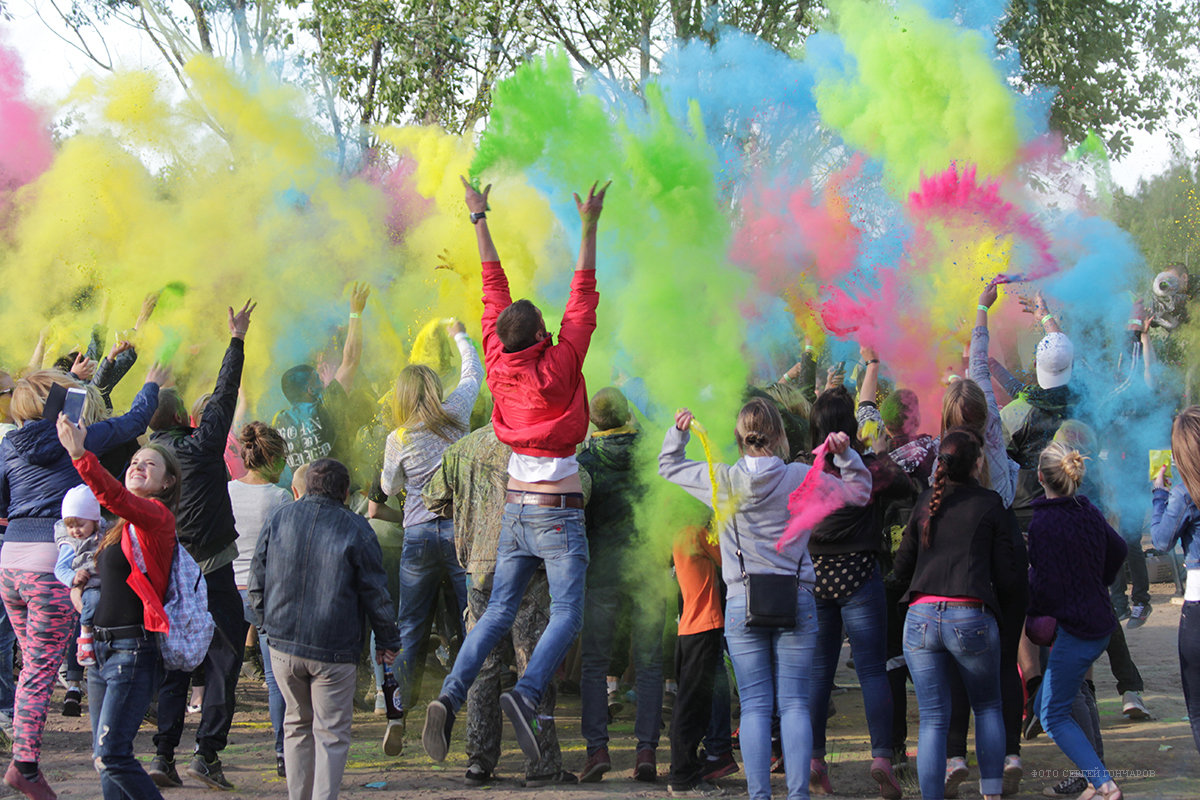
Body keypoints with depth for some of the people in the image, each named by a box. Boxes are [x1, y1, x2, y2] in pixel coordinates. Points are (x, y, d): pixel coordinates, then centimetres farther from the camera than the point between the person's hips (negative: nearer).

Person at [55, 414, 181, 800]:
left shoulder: (157, 518, -9)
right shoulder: (123, 527, 17)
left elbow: (116, 498, -28)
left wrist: (80, 455, -38)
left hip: (134, 650, -9)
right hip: (103, 648, 9)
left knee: (111, 754, -15)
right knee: (105, 756, 8)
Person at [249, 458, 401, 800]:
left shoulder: (278, 519, 5)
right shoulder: (356, 529, -5)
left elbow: (257, 580, 10)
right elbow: (375, 593, -2)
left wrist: (266, 623, 24)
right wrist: (388, 642, 9)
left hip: (283, 643, 4)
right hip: (334, 648, -4)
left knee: (297, 724, 18)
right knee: (331, 733, 4)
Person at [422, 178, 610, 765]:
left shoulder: (499, 364, -1)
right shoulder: (558, 365, -13)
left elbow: (494, 290, 8)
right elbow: (583, 298, -9)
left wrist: (480, 220, 15)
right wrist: (589, 227, -6)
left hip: (515, 508, 6)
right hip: (558, 512, -6)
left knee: (497, 612, 8)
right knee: (565, 616, -5)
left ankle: (450, 695, -9)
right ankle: (526, 695, -27)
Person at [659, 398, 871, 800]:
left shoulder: (722, 479, -2)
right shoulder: (802, 478, -2)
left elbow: (668, 466, 15)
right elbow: (859, 491, 11)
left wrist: (678, 432, 13)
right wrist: (845, 454, 5)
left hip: (742, 606, 0)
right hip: (796, 601, 0)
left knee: (755, 707, 2)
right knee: (794, 704, 2)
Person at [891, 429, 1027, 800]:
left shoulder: (926, 503, 13)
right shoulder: (992, 506, 4)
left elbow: (901, 570, 18)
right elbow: (1010, 579, 2)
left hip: (921, 617, 2)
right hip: (971, 618, -2)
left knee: (933, 720, 5)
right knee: (988, 708, 18)